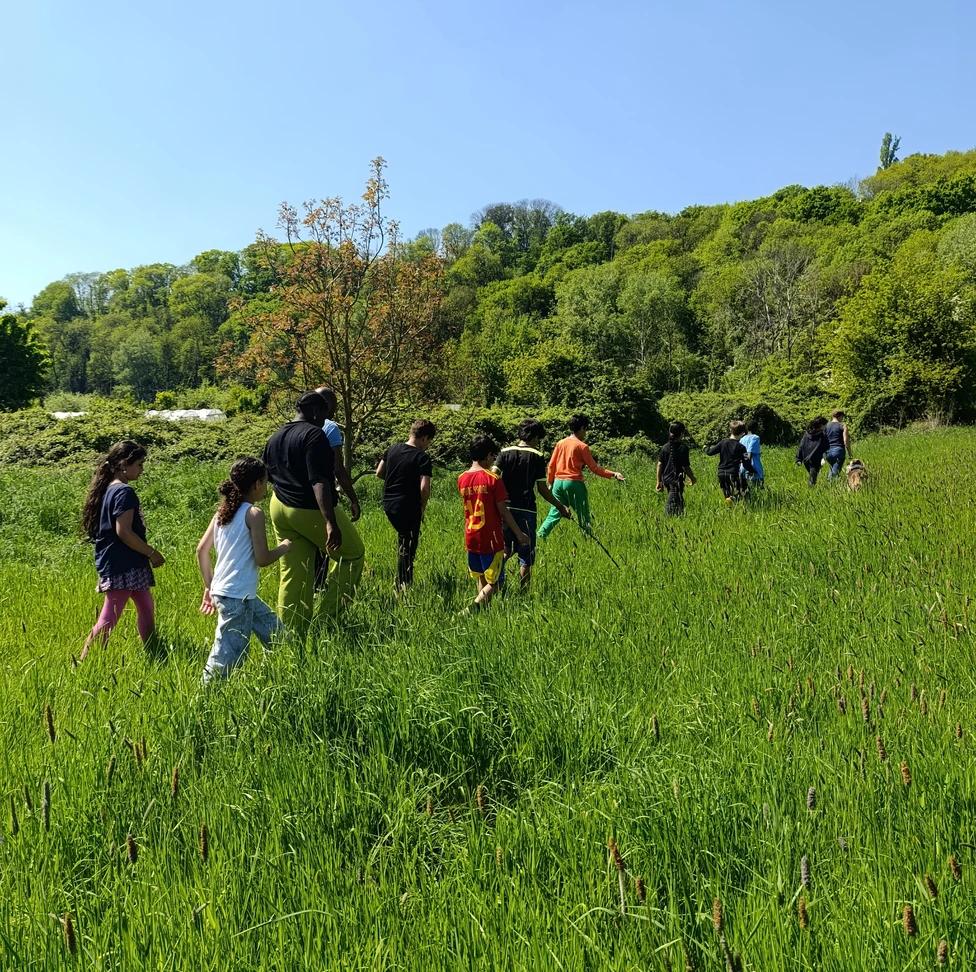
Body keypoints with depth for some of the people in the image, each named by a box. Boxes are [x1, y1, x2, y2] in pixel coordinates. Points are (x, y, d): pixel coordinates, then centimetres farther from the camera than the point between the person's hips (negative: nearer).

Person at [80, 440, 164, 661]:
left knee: (146, 607, 20)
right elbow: (123, 531, -22)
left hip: (113, 561, 10)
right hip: (123, 566, -10)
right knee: (109, 619, -6)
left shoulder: (108, 488, 12)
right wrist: (152, 553, -13)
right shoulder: (124, 492, -16)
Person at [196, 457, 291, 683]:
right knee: (228, 655, -3)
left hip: (220, 590, 9)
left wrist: (209, 587, 18)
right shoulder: (254, 513, -12)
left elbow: (201, 550, 12)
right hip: (238, 597, -9)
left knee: (275, 633, 18)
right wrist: (283, 547, 3)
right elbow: (262, 559, -15)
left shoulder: (223, 511, 10)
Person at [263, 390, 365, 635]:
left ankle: (291, 633, 14)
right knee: (353, 553, 13)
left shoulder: (274, 438, 11)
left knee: (293, 574, 12)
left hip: (280, 509, 8)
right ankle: (329, 613, 11)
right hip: (312, 511, -8)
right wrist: (331, 523, -31)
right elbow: (319, 481, -26)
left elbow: (270, 477, 20)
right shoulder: (313, 434, -16)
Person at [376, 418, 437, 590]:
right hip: (408, 507, -7)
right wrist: (423, 506, -5)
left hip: (388, 504, 7)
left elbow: (379, 473, 12)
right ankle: (403, 586, 11)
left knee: (402, 539, 25)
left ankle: (401, 582, 27)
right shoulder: (422, 457, -14)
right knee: (408, 548, 7)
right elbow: (425, 488, -22)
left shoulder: (393, 449, 5)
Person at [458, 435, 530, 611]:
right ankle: (475, 606, -18)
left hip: (471, 539, 6)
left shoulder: (461, 479, 3)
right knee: (495, 582, 1)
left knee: (480, 579, 18)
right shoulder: (493, 479, -12)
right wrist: (519, 534, 0)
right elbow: (503, 511, -10)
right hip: (491, 540, -5)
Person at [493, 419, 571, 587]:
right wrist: (560, 506, 8)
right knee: (526, 556, 7)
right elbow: (543, 489, -3)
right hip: (525, 510, -4)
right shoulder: (537, 457, -2)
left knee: (507, 549, 22)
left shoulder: (505, 453, 6)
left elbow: (493, 476, -9)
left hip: (504, 508, 4)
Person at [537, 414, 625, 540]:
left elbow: (551, 466, 10)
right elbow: (594, 468, -6)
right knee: (583, 516, 5)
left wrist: (550, 483, 18)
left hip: (558, 482, 5)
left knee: (554, 514, 10)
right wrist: (613, 474, -3)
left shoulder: (560, 443, 9)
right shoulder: (582, 446, -6)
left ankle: (540, 536, -1)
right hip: (574, 483, -5)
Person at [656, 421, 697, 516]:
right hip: (677, 480, -7)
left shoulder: (666, 446, 6)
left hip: (666, 479, 7)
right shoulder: (683, 447, -12)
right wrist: (692, 478, 3)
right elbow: (685, 467, -13)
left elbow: (659, 464, 6)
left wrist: (659, 481, 12)